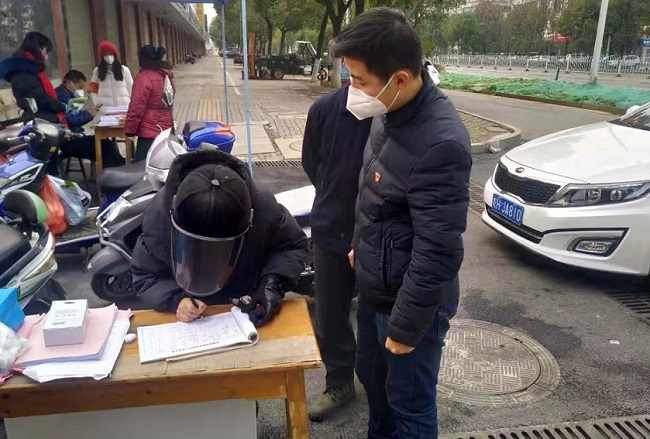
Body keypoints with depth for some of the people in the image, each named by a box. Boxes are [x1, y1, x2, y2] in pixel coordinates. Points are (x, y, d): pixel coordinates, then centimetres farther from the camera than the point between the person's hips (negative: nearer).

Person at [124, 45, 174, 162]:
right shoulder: (166, 76, 14)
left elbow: (137, 107, -14)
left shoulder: (144, 77, -11)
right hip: (166, 130, 8)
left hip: (149, 132, -8)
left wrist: (129, 130, -7)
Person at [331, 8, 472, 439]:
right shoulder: (390, 112, -3)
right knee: (372, 378, 28)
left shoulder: (440, 142, -31)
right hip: (374, 289, 9)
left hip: (408, 301, -8)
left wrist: (405, 326, -17)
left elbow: (439, 251, -26)